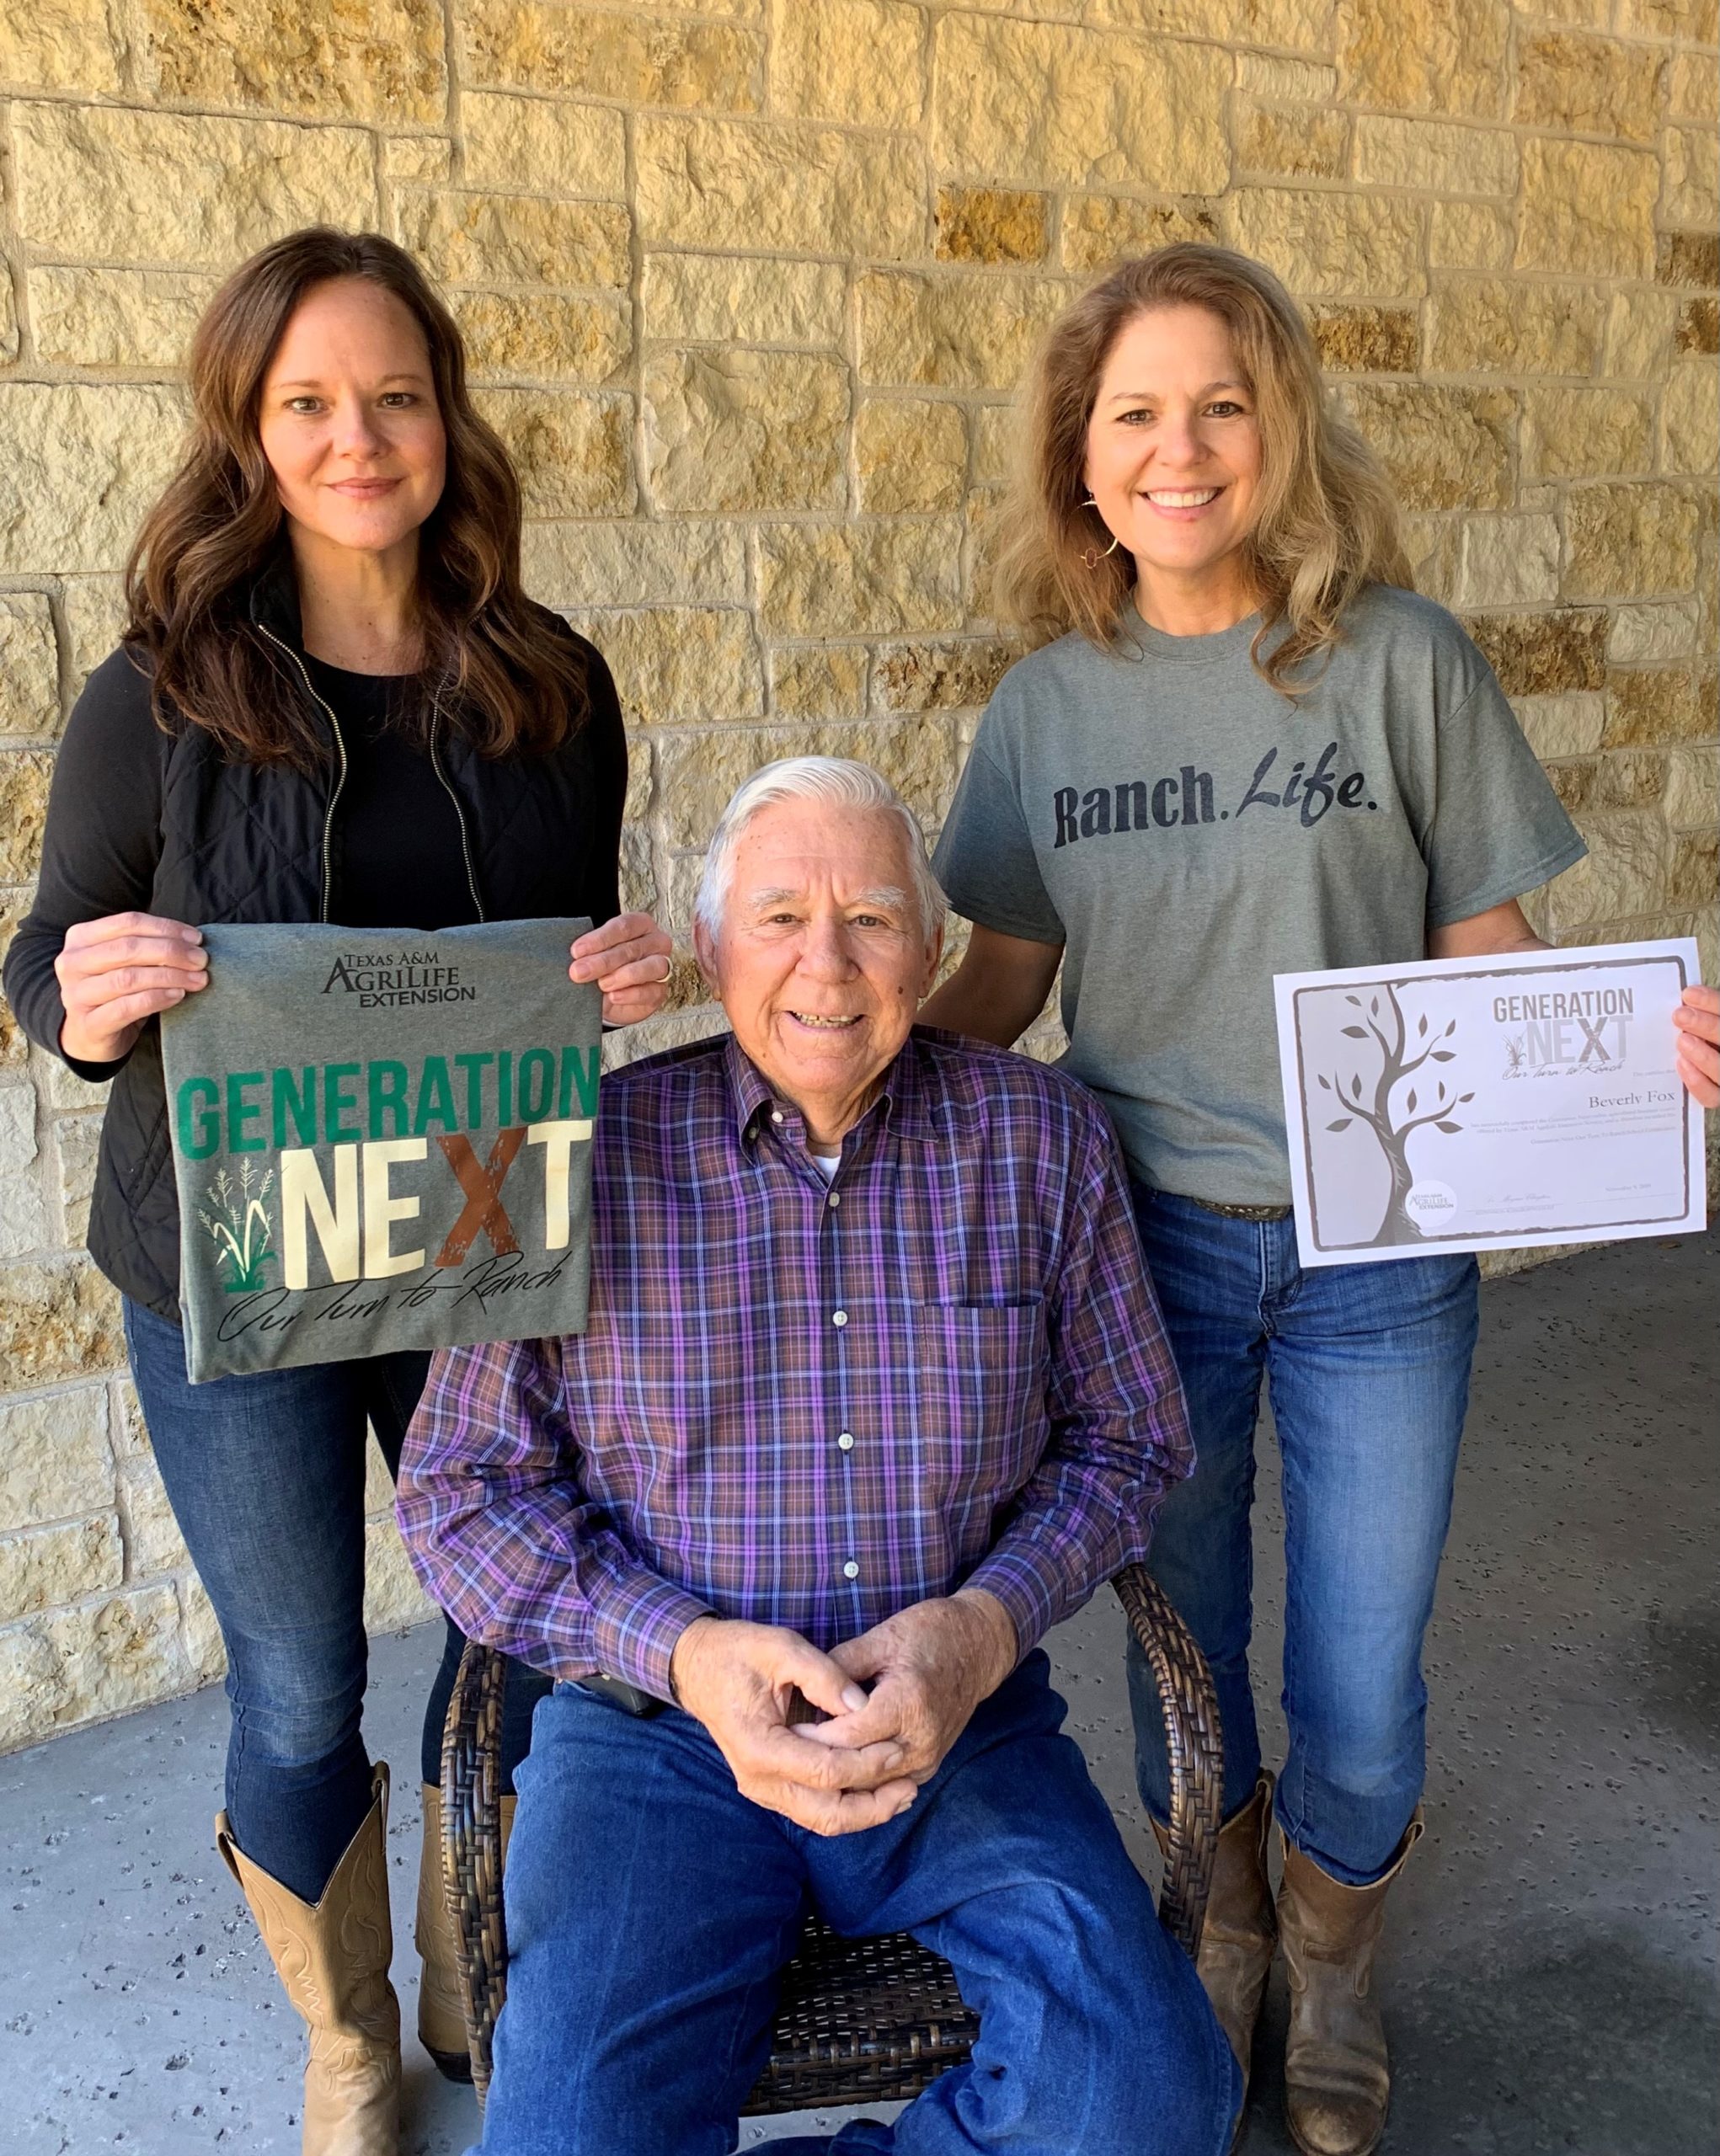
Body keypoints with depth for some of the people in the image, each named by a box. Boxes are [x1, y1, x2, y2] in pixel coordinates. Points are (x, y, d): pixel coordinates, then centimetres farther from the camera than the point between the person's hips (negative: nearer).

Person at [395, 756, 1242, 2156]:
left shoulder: (1040, 1142, 3)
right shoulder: (587, 1158, -3)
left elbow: (1129, 1444, 8)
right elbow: (460, 1486, 0)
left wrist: (980, 1628, -11)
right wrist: (684, 1651, -15)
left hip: (961, 1723, 2)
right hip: (657, 1727, -1)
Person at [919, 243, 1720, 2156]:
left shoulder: (1399, 659, -7)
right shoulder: (1045, 707, 0)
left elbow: (1484, 953, -3)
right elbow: (989, 991, 4)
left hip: (1376, 1249, -1)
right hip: (1144, 1240, 2)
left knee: (1359, 1684, 9)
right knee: (1178, 1642, 17)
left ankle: (1329, 1957, 42)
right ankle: (1219, 1928, 48)